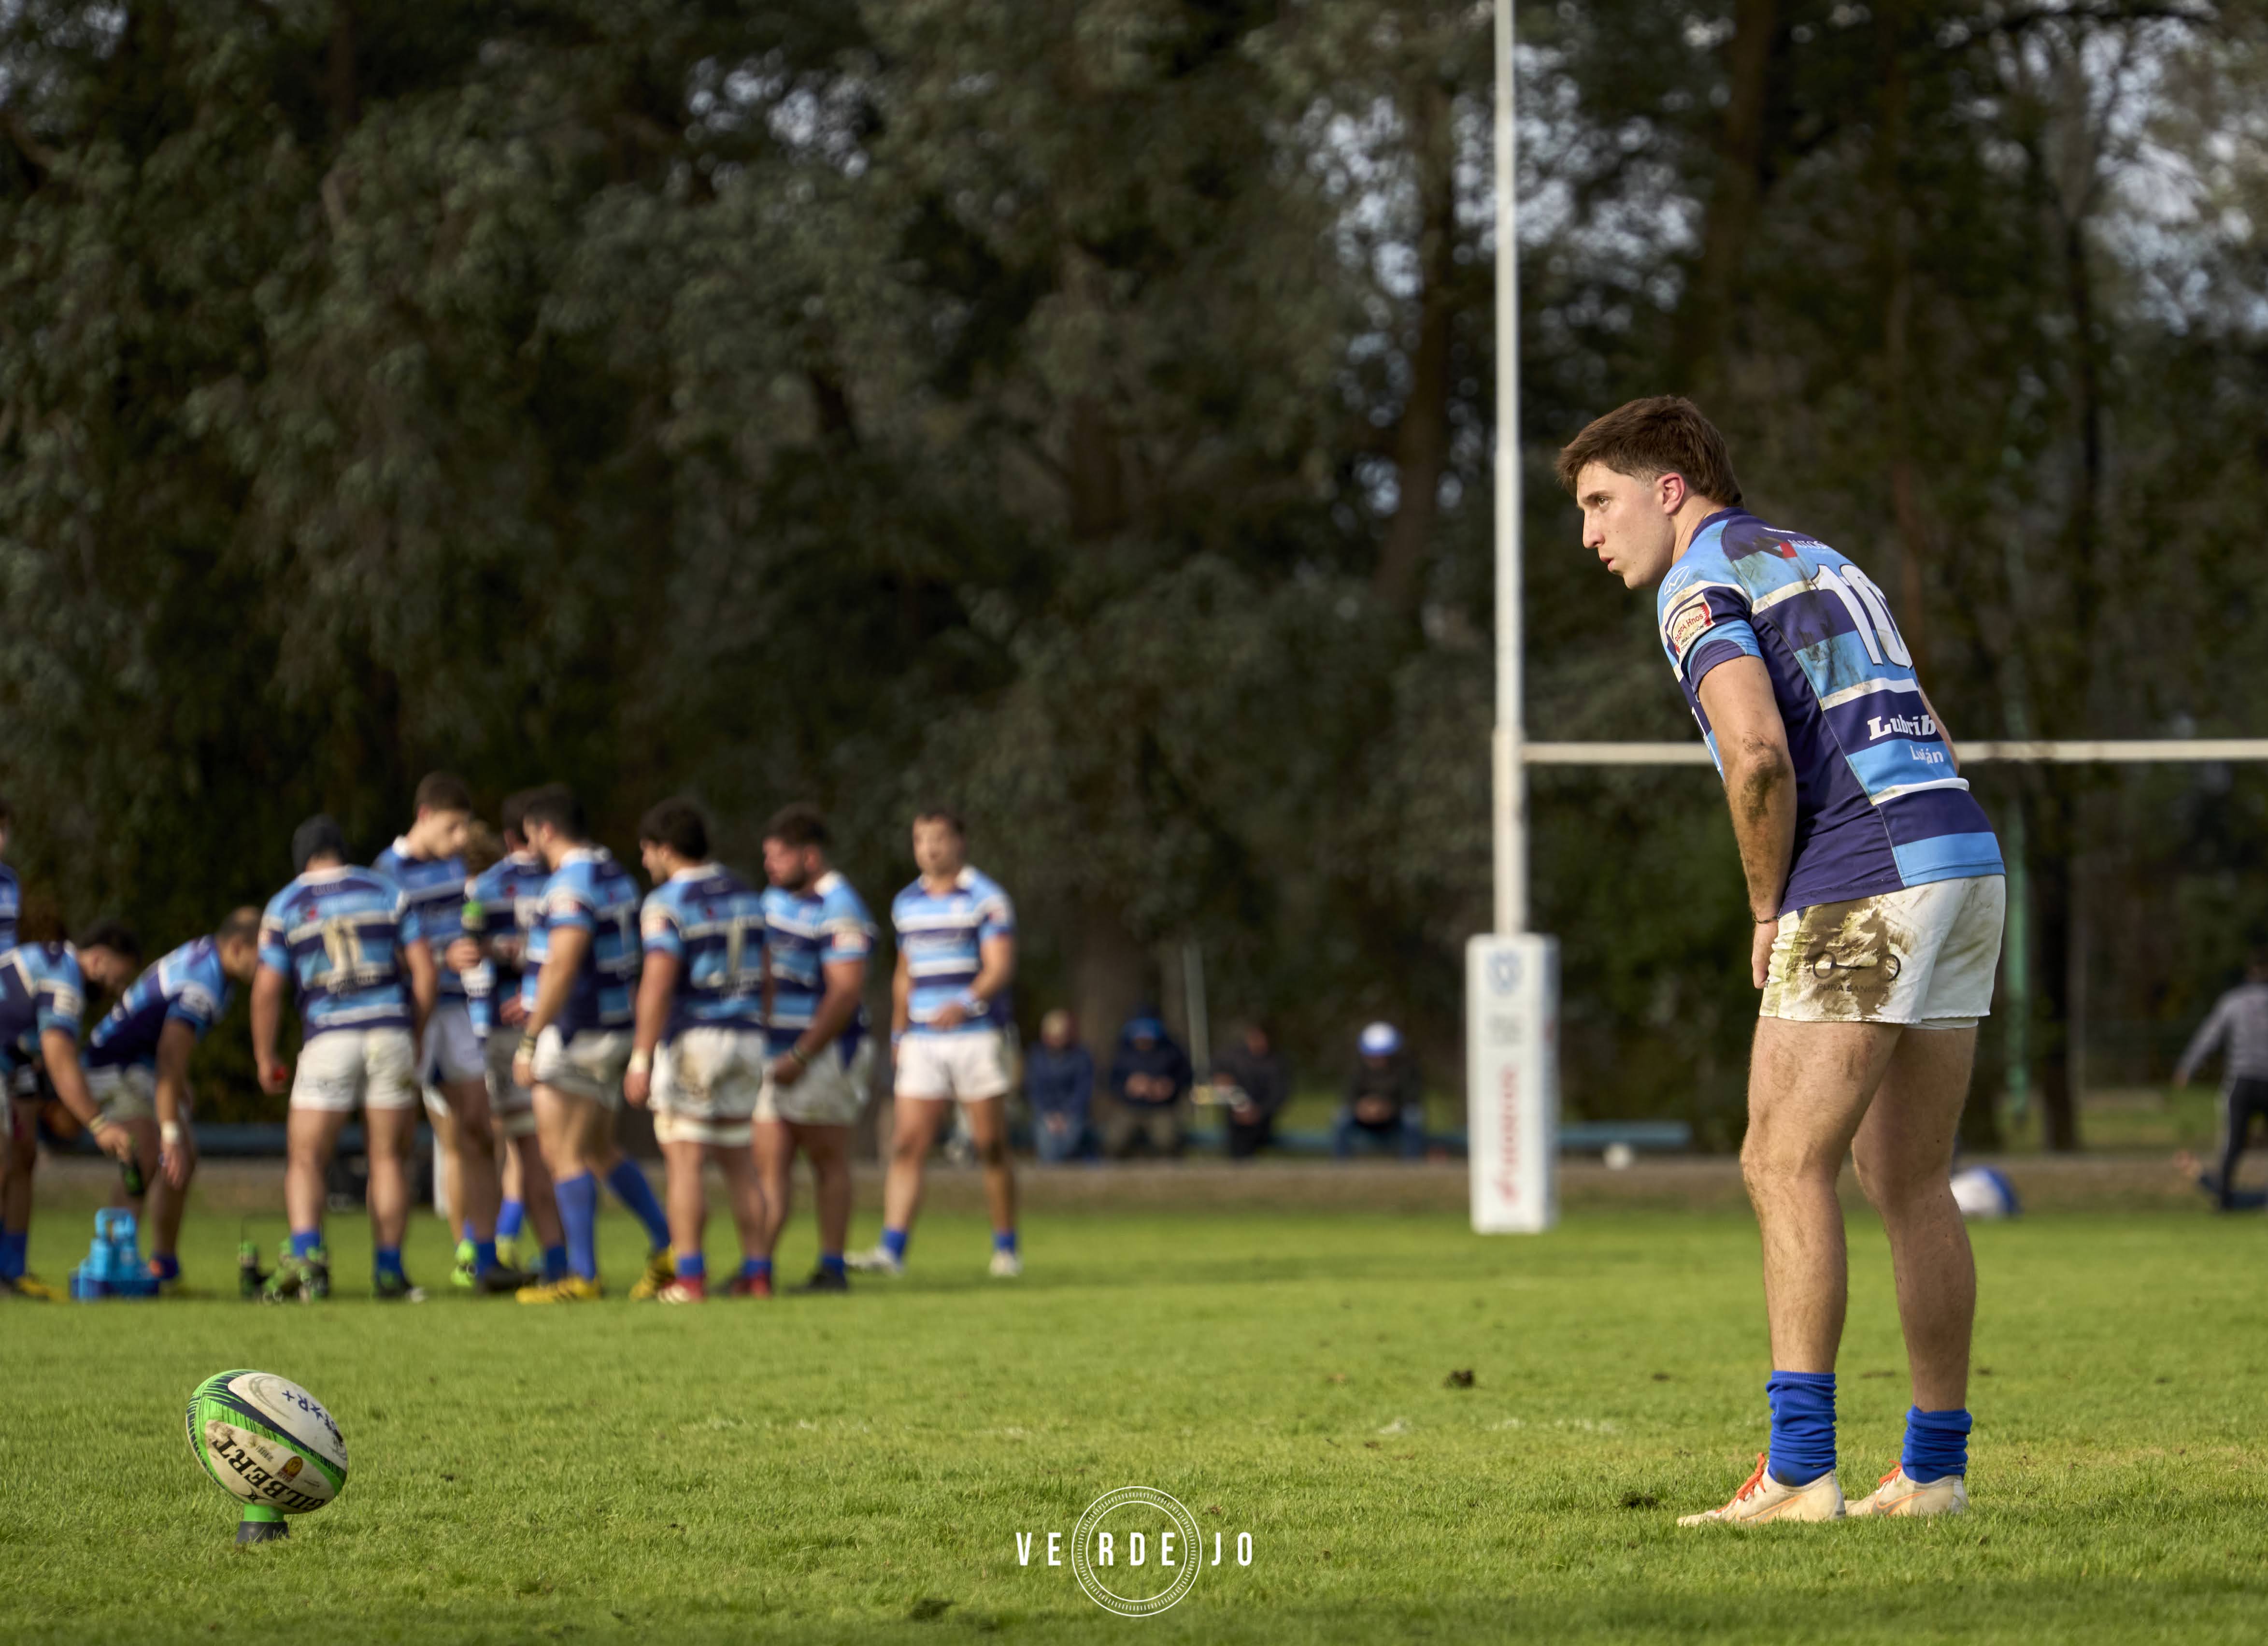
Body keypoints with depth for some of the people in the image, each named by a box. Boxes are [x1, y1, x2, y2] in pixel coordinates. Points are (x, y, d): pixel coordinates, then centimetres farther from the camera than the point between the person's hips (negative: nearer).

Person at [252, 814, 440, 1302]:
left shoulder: (285, 905, 6)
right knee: (389, 1159, 10)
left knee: (306, 1161, 4)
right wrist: (415, 1037, 17)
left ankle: (306, 1255, -19)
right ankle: (389, 1272, 6)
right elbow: (425, 973, 5)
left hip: (328, 1040, -1)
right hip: (391, 1035, 1)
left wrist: (265, 1060, 11)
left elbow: (267, 990, 0)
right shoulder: (386, 892, 10)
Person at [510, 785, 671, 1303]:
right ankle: (668, 1248, 15)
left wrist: (530, 1040, -21)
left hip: (575, 1033, -10)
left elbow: (562, 968, -23)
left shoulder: (572, 883, -16)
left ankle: (582, 1276, -6)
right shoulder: (616, 875, 13)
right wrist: (531, 996, 29)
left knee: (564, 1153, -5)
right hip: (612, 1029, 10)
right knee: (599, 1151, 17)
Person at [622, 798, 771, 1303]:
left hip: (691, 1040, -7)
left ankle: (689, 1278, -10)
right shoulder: (746, 896, 12)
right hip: (745, 1036, 7)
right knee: (738, 1161, 12)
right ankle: (757, 1273, 9)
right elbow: (763, 977, 15)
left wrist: (641, 1059, -17)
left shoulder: (667, 903, -10)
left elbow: (658, 985, -18)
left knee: (685, 1162, -4)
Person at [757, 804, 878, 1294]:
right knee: (770, 1160, 1)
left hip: (826, 1052, -8)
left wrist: (800, 1056, -20)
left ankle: (832, 1268, 5)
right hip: (779, 1051, 8)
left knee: (828, 1160, -1)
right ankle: (759, 1266, -1)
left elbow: (846, 992, -19)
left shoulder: (839, 911, -15)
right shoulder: (775, 899, 12)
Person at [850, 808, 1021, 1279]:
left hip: (978, 1038, -4)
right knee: (907, 1145, -7)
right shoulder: (906, 904, 13)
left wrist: (968, 1003, -30)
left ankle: (1007, 1249, 13)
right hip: (922, 1044, 4)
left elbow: (1001, 967, -13)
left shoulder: (987, 899, -4)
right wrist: (898, 1034, 19)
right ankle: (892, 1249, -14)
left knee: (991, 1147, 1)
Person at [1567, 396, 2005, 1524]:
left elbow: (1758, 753, -19)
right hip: (1965, 856, 9)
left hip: (1864, 881, -9)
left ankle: (1800, 1468, -16)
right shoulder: (1821, 562, 25)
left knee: (1785, 1165, -9)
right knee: (1910, 1182, 12)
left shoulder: (1700, 584, -3)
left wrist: (1768, 910, -5)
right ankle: (1936, 1466, 13)